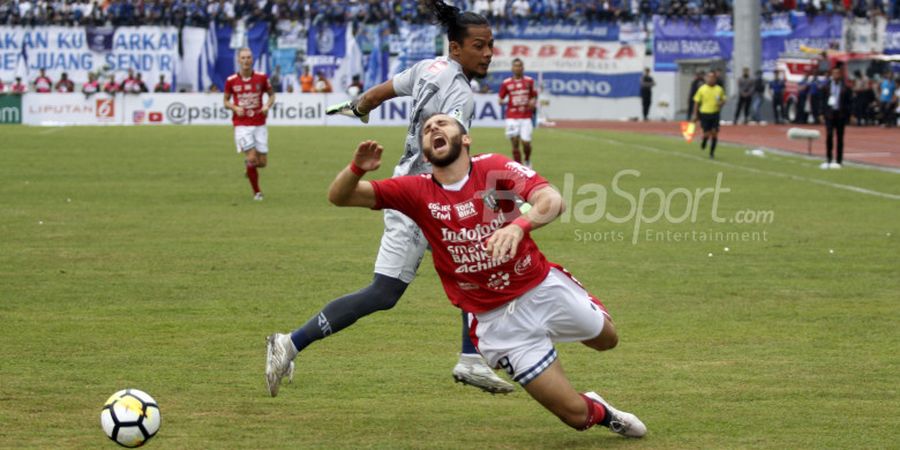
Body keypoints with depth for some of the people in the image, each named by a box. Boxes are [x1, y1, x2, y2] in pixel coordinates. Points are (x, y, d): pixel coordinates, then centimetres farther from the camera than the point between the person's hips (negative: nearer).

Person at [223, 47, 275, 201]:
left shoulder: (261, 78, -1)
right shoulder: (231, 81, -2)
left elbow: (271, 95, 12)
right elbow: (226, 101, 9)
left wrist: (267, 105, -9)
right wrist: (235, 108, -12)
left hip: (259, 124, 2)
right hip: (242, 125, -2)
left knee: (262, 162, 1)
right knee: (251, 158, -13)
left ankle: (248, 164, 38)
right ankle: (256, 192, 5)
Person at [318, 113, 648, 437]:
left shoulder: (494, 168, -11)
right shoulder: (417, 191, -7)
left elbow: (552, 200, -27)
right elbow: (339, 197, -10)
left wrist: (519, 225, -48)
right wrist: (358, 168, -32)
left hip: (546, 288, 1)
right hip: (498, 320, -1)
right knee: (578, 416, 1)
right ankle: (600, 413, 36)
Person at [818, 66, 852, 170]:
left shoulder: (846, 88, 2)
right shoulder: (826, 87, 7)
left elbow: (849, 102, 3)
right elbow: (822, 101, 9)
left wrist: (848, 115, -4)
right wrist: (822, 113, 2)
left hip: (841, 114, -1)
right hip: (829, 114, 1)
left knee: (839, 137, 3)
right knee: (829, 135, -8)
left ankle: (838, 161, 7)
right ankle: (829, 160, -1)